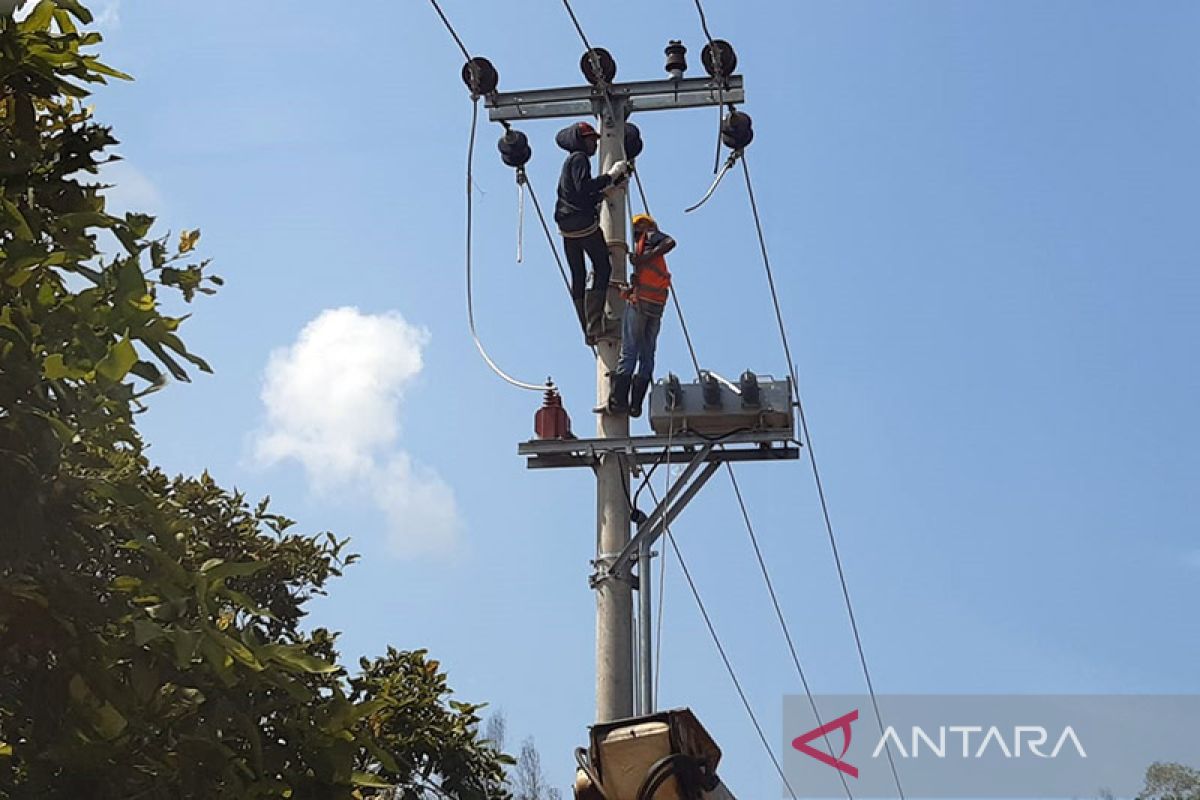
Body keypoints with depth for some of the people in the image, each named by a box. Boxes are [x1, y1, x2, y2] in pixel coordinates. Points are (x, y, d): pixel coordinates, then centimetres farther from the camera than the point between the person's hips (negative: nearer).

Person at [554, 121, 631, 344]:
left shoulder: (571, 161, 25)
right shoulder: (579, 158, -4)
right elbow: (583, 187, -20)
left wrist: (617, 179, 25)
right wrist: (610, 175, -16)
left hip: (566, 226, 10)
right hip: (584, 223, -10)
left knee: (578, 276, 7)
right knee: (602, 268, -7)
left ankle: (588, 331, 8)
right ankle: (594, 326, -17)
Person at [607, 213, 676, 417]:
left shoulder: (650, 234, 7)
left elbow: (670, 242, -11)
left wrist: (646, 257, -14)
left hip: (640, 301, -7)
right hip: (657, 306, 7)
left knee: (629, 352, -9)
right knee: (647, 356, 4)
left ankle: (619, 400, -14)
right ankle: (635, 405, 0)